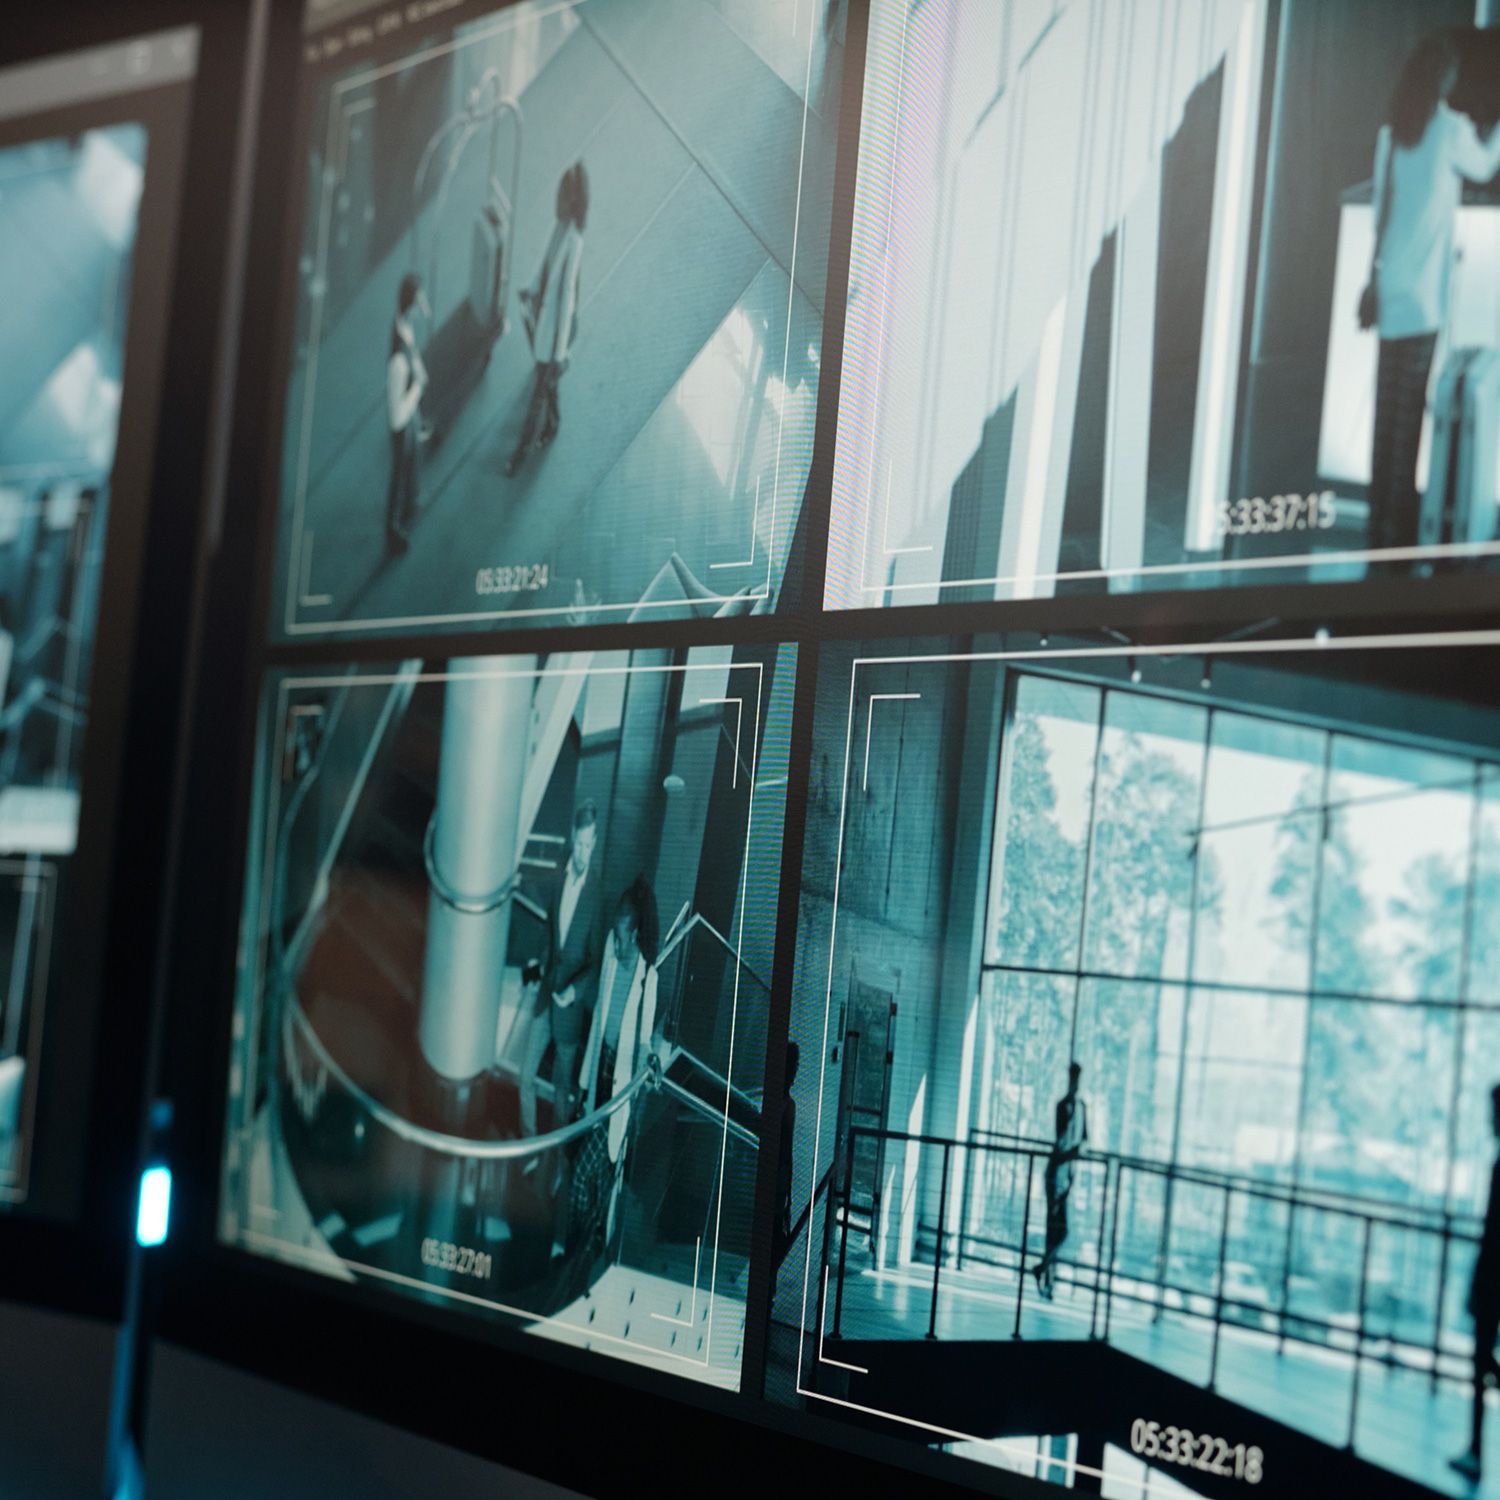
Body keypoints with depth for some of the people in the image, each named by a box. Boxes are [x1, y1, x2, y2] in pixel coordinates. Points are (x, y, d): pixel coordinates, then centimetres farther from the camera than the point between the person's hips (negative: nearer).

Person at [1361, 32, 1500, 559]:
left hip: (1391, 295, 5)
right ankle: (1399, 519, -1)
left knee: (1389, 412, 9)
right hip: (1423, 298, -5)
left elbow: (1381, 212, 11)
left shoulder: (1391, 133, 8)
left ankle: (1380, 518, 13)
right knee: (1410, 414, -3)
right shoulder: (1451, 130, -6)